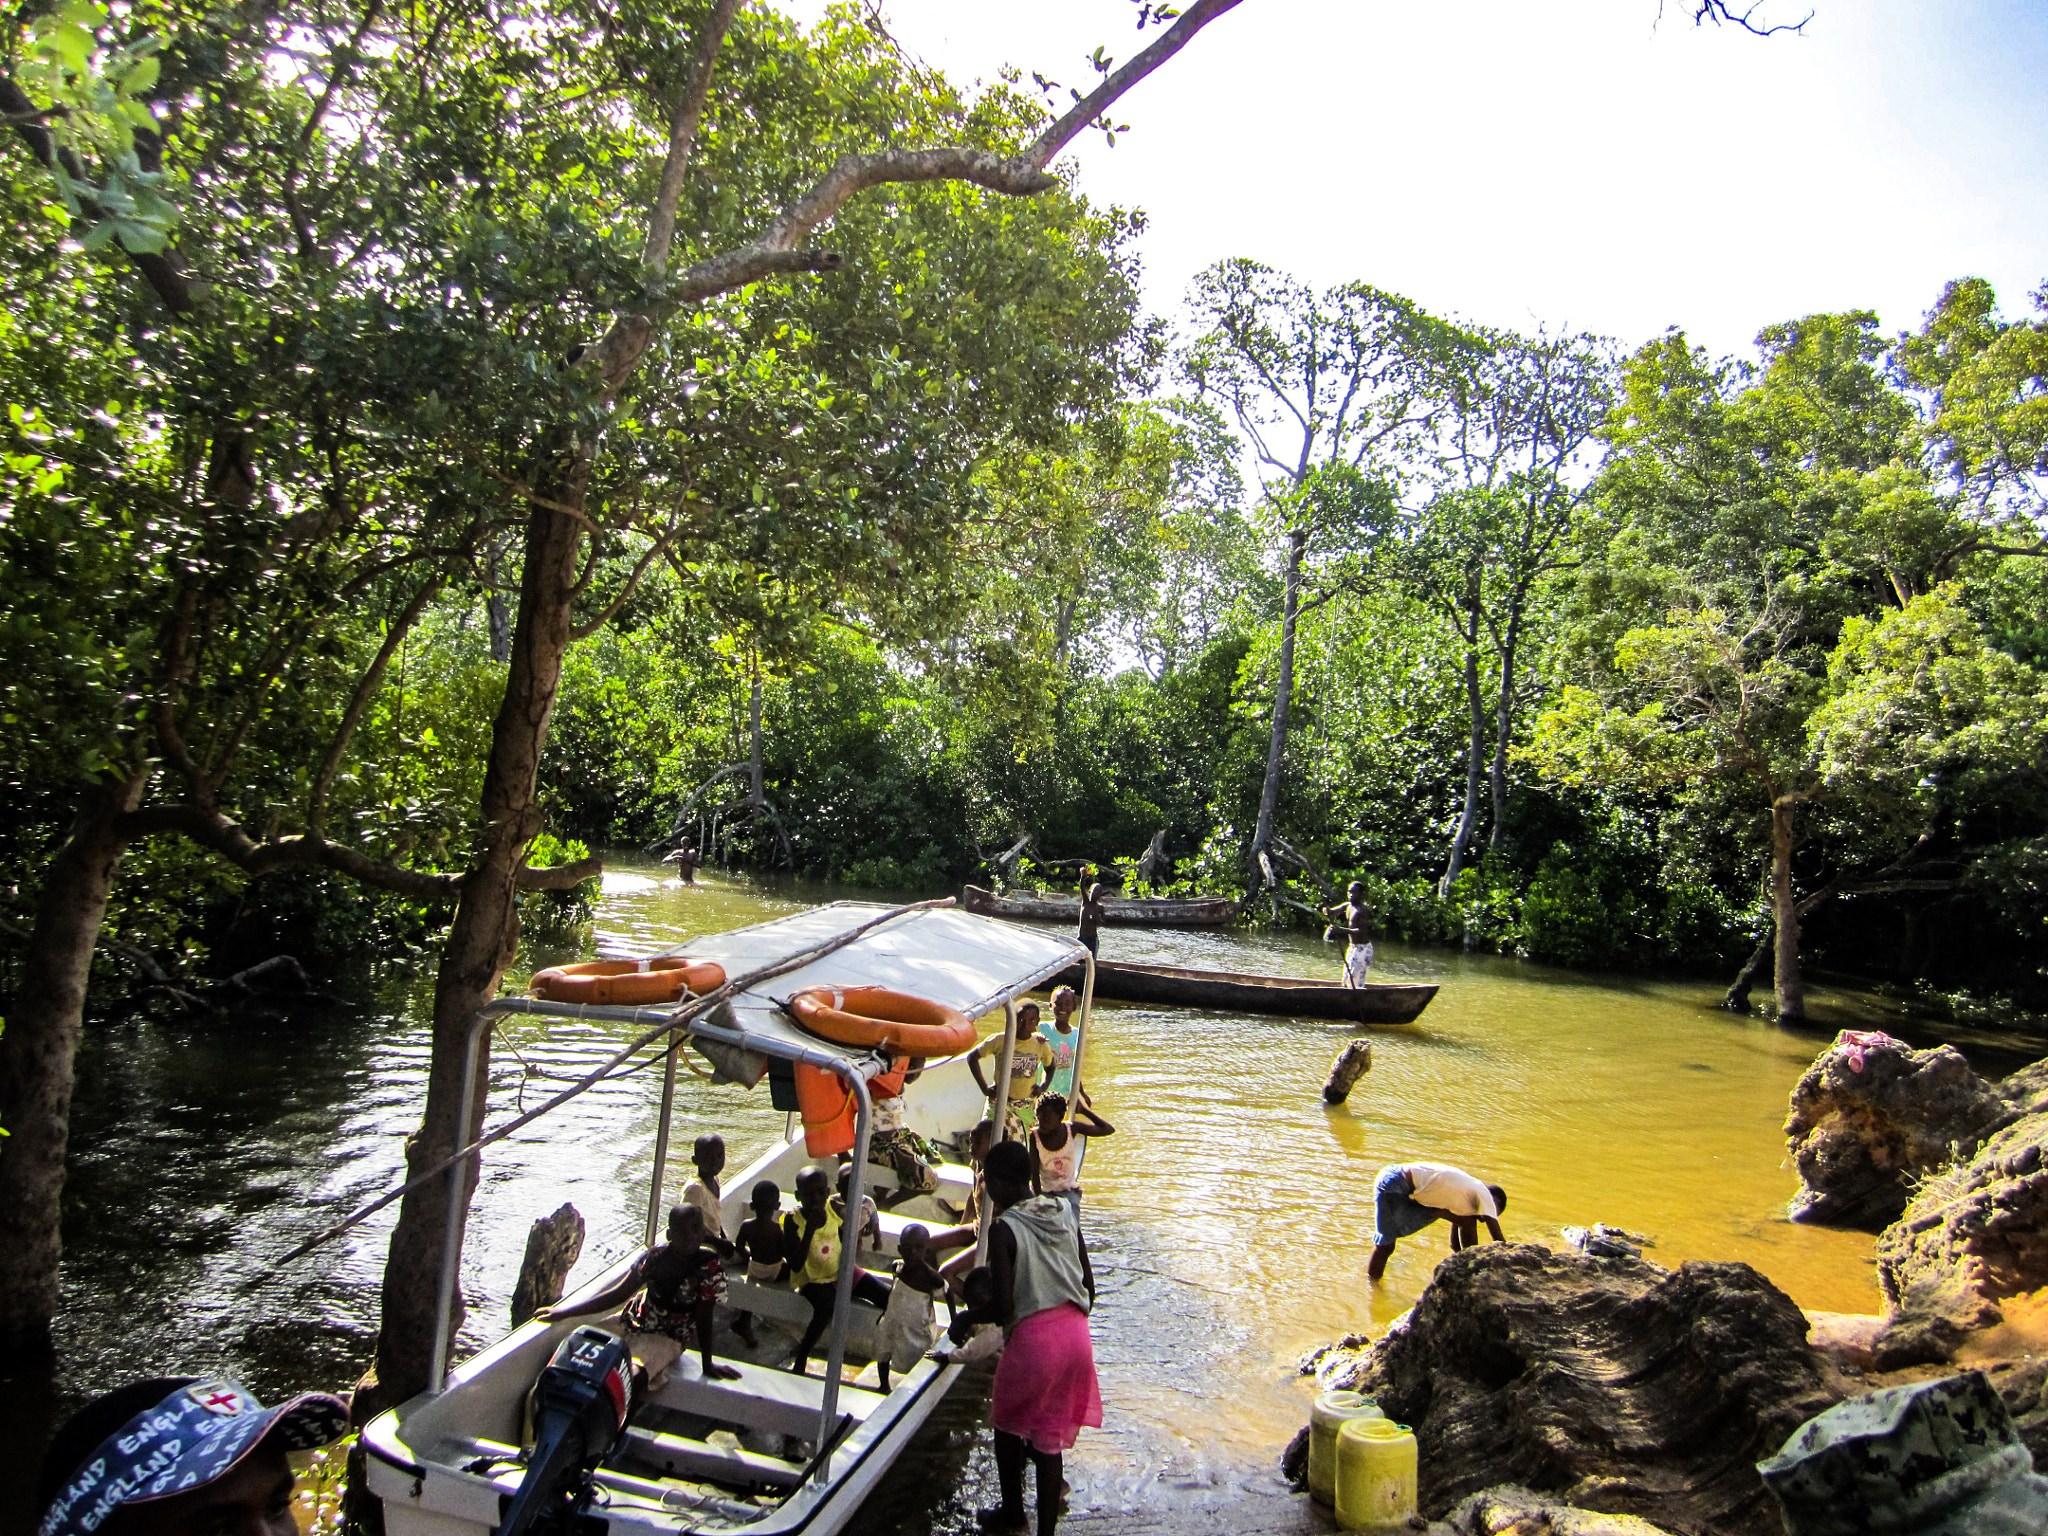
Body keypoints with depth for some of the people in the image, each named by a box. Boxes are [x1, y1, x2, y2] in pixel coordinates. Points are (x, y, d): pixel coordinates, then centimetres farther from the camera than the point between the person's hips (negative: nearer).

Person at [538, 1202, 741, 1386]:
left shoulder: (710, 1266, -17)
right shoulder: (656, 1255, -4)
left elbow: (703, 1317, -12)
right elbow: (619, 1294, 3)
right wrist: (562, 1312, 2)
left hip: (666, 1338, -5)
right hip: (631, 1323, 5)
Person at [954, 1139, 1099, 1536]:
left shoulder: (1003, 1229, -13)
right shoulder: (1065, 1213, 4)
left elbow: (1004, 1305, -16)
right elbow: (1089, 1286, 9)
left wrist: (965, 1319, 1)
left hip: (1031, 1337, -5)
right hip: (1076, 1334, 5)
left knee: (1008, 1425, 22)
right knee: (1049, 1435, 16)